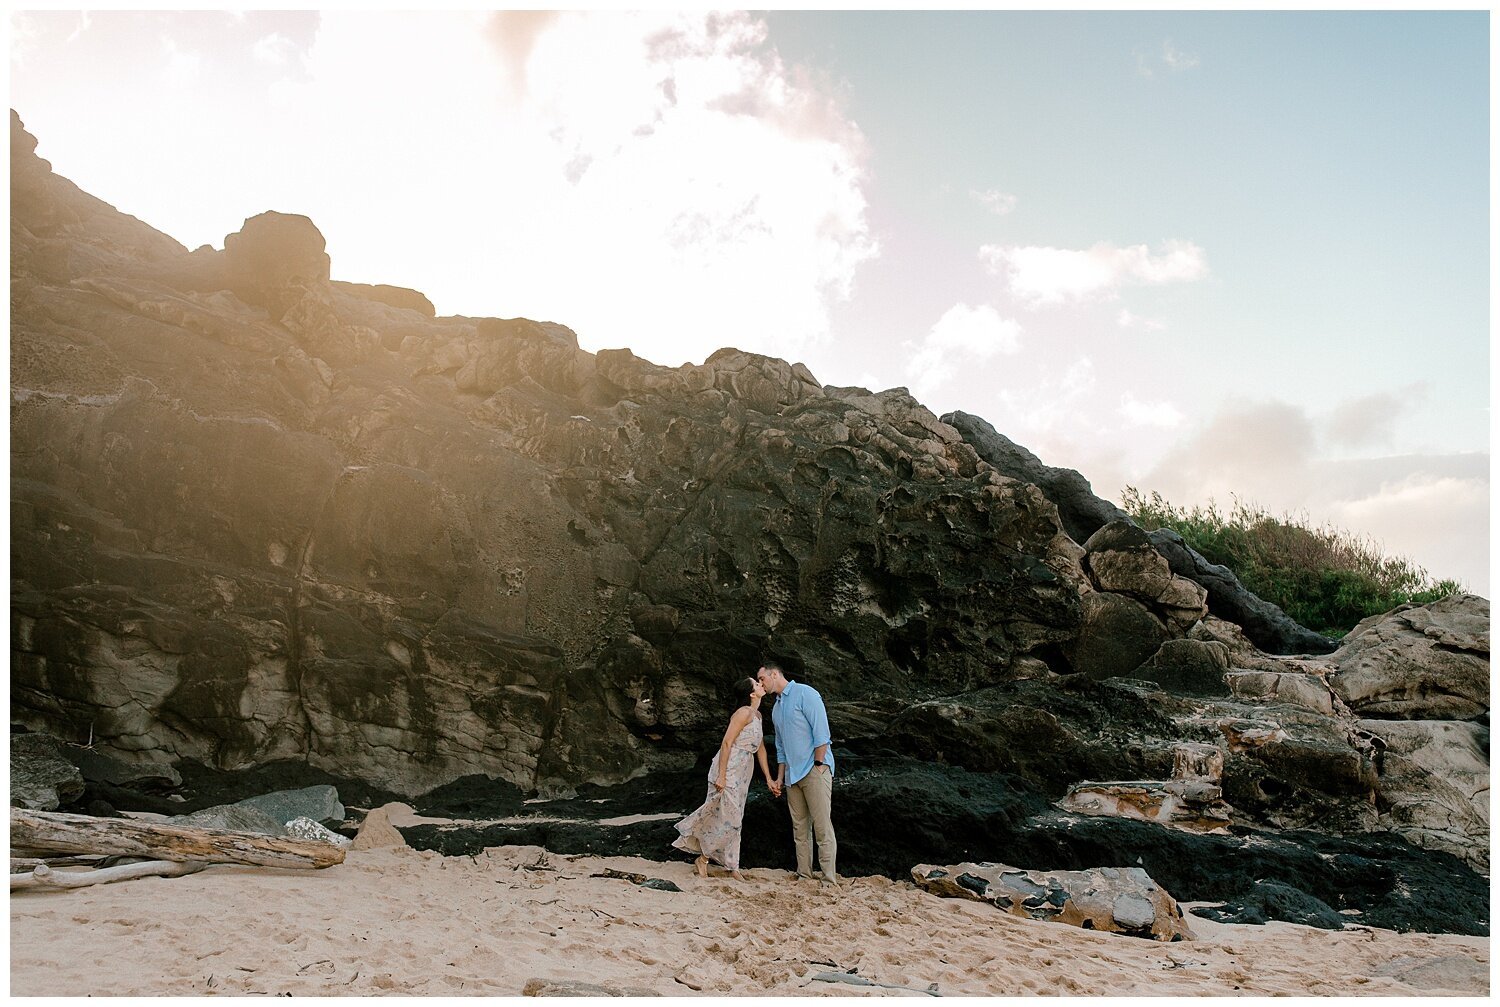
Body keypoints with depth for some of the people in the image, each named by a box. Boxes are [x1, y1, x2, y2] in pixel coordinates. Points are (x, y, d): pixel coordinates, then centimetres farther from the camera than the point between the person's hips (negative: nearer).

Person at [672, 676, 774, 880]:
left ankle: (732, 867, 18)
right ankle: (703, 858, 11)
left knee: (733, 819, 12)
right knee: (728, 819, -4)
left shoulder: (758, 715, 13)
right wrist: (721, 775, -22)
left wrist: (768, 778, 18)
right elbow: (726, 743, -19)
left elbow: (760, 748, 18)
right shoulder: (744, 713, -15)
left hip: (742, 773, 9)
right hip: (729, 770, -9)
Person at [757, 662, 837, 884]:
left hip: (814, 769, -8)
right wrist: (779, 778, 19)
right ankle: (804, 876, 12)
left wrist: (818, 766, -16)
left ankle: (830, 881, -8)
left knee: (822, 826, -9)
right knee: (799, 828, 7)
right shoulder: (776, 709, 20)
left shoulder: (804, 693, -6)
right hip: (792, 775, 8)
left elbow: (821, 731, -13)